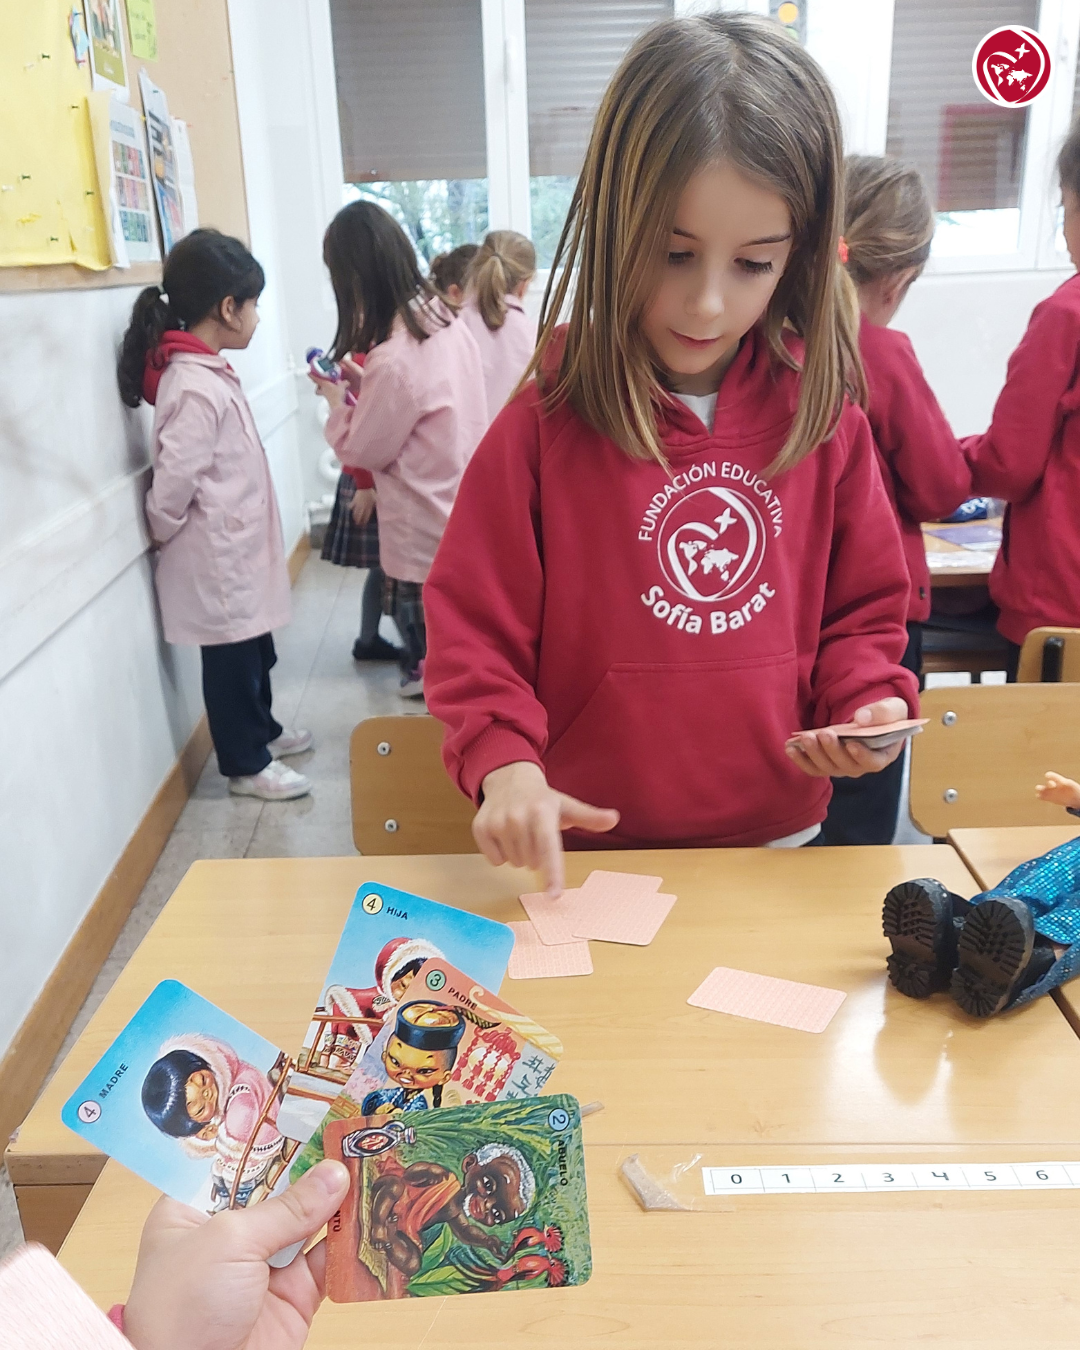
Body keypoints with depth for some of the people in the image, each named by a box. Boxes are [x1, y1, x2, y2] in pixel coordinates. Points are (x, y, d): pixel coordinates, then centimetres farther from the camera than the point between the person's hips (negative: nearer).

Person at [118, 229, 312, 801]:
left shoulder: (208, 373, 8)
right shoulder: (196, 388, -24)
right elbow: (174, 480, -24)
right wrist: (164, 533, -10)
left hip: (235, 549, 9)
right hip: (217, 557, -9)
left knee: (256, 650, 22)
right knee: (232, 660, 5)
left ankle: (261, 730, 41)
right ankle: (246, 765, 20)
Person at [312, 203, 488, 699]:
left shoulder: (392, 361, -27)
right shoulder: (447, 323, 0)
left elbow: (363, 452, -12)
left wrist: (336, 399, 3)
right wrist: (363, 383, 8)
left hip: (425, 542, -8)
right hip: (463, 519, 8)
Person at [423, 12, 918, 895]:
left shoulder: (823, 419, -4)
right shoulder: (544, 426, -14)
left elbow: (863, 607, 7)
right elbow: (474, 629, -10)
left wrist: (869, 699, -11)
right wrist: (504, 761, -25)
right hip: (593, 848, -2)